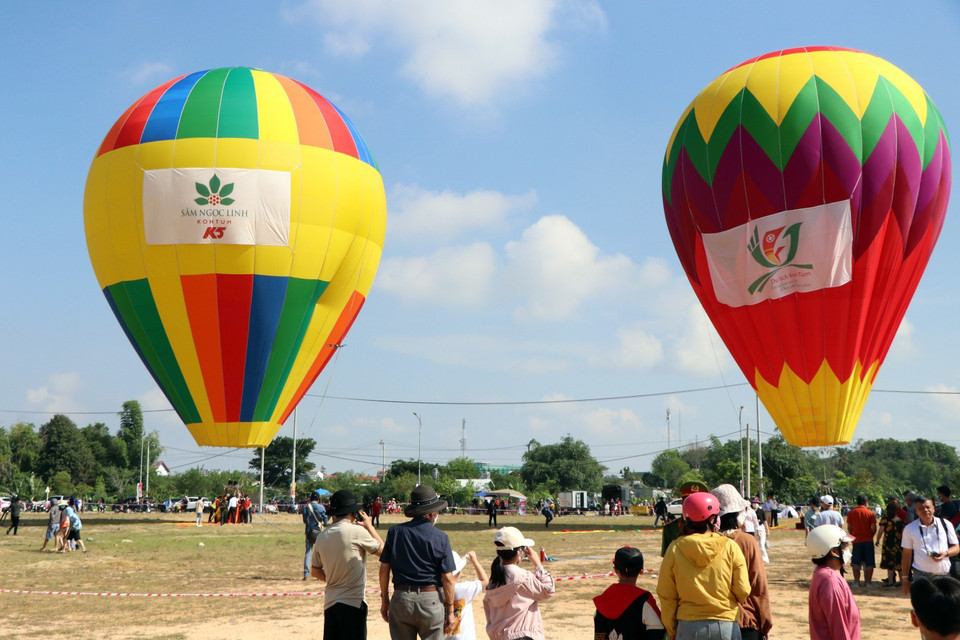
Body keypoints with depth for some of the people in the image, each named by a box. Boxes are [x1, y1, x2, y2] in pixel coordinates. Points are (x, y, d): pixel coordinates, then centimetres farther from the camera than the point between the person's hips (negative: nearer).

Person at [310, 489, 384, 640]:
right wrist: (369, 526, 10)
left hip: (330, 602, 7)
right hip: (353, 602, -7)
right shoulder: (357, 531, -13)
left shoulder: (321, 536, 6)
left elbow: (315, 571, 15)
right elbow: (382, 550, 1)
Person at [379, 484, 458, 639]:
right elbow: (448, 578, -5)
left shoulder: (395, 532, 2)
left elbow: (384, 569, 3)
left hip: (401, 599, 2)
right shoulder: (440, 537, -5)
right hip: (431, 600, -2)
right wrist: (450, 611, 2)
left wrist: (384, 599, 14)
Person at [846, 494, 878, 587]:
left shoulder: (851, 512, 0)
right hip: (868, 540, -1)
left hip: (856, 540, 1)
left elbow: (849, 527, 3)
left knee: (856, 562, 8)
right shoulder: (870, 513, -4)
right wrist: (870, 536, 11)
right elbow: (874, 528, -5)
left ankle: (857, 581, 6)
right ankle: (868, 581, 4)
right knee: (869, 563, 6)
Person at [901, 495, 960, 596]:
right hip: (921, 575, -1)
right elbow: (906, 555, 8)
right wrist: (905, 578, 6)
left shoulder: (945, 524, 7)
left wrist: (945, 553, -11)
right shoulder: (909, 529, 4)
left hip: (943, 575, 1)